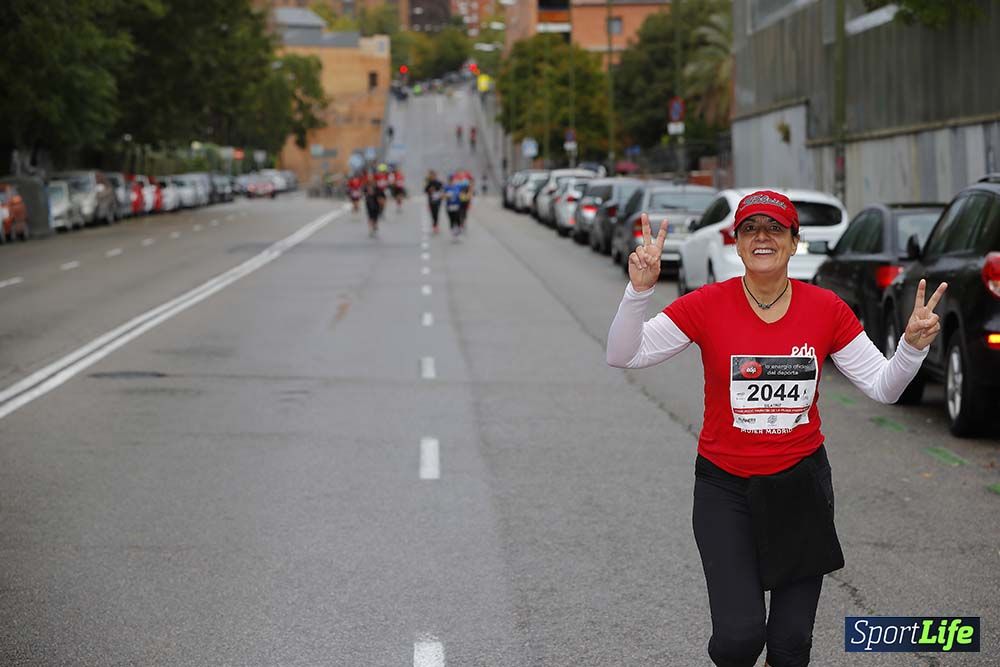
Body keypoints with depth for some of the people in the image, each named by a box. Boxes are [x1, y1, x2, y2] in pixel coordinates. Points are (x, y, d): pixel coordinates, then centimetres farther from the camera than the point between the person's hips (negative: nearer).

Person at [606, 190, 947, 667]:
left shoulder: (825, 309, -3)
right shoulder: (708, 305, -9)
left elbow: (882, 387, 1)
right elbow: (623, 355, -14)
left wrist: (913, 345, -17)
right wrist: (639, 289, -28)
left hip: (801, 483, 2)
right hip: (725, 486, -2)